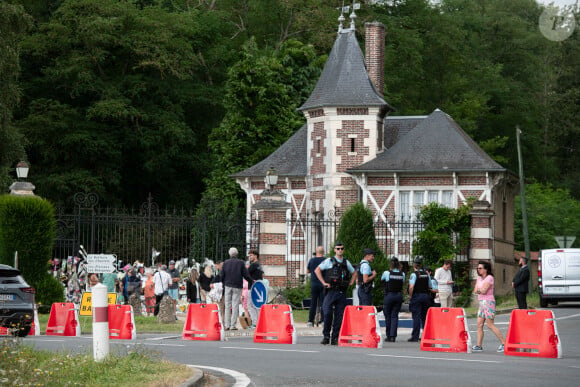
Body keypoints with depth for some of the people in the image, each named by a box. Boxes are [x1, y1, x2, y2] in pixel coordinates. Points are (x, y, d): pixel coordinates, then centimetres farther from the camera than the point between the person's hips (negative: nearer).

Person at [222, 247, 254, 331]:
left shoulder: (226, 263, 4)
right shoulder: (240, 263, -3)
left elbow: (222, 275, 5)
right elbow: (245, 274, -3)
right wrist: (251, 281, 12)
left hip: (228, 286, 2)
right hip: (237, 287, -2)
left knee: (227, 306, 6)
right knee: (235, 306, 0)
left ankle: (227, 325, 2)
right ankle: (233, 325, -4)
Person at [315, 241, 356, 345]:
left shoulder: (346, 262, 15)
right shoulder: (329, 261, 3)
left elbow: (354, 273, 30)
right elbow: (317, 270, -1)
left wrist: (350, 283, 14)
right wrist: (324, 282, -6)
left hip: (342, 293, 3)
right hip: (331, 291, -3)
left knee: (339, 316, 1)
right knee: (327, 313, -12)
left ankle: (335, 338, 6)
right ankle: (326, 336, -3)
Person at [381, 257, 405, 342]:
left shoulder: (387, 273, -8)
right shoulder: (402, 274, -1)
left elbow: (382, 280, 8)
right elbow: (403, 282, 11)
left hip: (389, 296, -2)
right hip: (399, 296, 2)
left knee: (388, 316, 9)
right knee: (395, 316, 6)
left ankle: (389, 336, 10)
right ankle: (393, 336, -2)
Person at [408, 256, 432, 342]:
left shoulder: (414, 274, -10)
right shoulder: (426, 274, 7)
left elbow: (411, 287, -19)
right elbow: (429, 287, 11)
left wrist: (410, 295, -6)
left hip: (417, 296, -5)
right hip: (426, 296, 5)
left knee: (416, 317, -5)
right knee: (425, 316, 12)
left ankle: (415, 337, -7)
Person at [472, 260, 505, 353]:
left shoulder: (489, 278, -10)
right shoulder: (479, 278, 15)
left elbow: (484, 291, -17)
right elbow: (475, 291, 8)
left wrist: (478, 290, -1)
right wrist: (481, 290, -9)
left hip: (488, 302, -8)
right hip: (482, 303, 8)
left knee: (490, 325, -9)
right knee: (479, 325, 2)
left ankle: (503, 343, -4)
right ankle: (479, 345, 3)